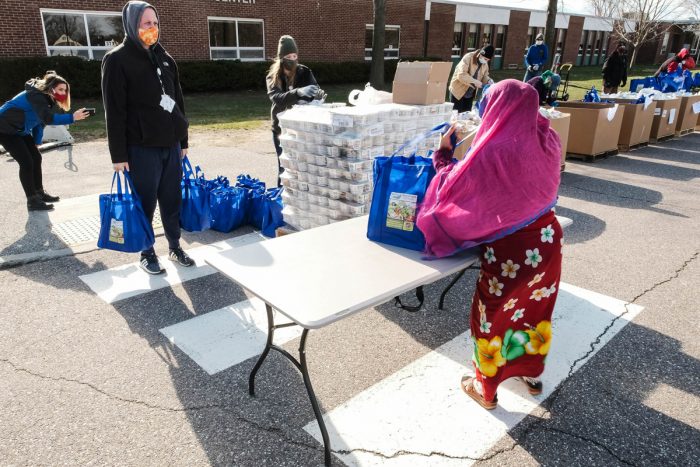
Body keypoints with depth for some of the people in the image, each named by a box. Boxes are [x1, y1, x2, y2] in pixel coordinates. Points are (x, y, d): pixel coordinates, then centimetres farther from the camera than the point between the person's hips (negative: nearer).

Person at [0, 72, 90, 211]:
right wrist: (72, 118, -47)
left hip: (20, 130, 9)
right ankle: (32, 201, -10)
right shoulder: (36, 96, -25)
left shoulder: (46, 98, 5)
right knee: (26, 162, -14)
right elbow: (48, 118, -40)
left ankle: (39, 193, 20)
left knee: (36, 158, 8)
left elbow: (40, 120, 10)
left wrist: (36, 144, 9)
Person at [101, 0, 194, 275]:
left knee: (172, 200, 11)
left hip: (171, 144, 5)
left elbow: (178, 101, 17)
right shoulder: (117, 60, -6)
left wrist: (183, 140, 15)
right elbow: (114, 111, -9)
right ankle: (147, 253, 18)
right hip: (141, 148, -5)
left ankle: (175, 247, 25)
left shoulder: (165, 58, 13)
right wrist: (118, 154, -12)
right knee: (146, 203, 4)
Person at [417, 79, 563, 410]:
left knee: (492, 317, 13)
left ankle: (486, 390, 31)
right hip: (547, 239, 7)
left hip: (511, 249, -7)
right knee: (534, 310, 25)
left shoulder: (491, 153, -25)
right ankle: (532, 374, 45)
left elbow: (451, 190, -15)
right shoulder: (546, 141, -5)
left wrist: (444, 153, -3)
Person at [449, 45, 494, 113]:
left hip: (470, 94, 6)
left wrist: (488, 80, -11)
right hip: (458, 91, -6)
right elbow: (461, 75, -29)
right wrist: (475, 82, -33)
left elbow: (484, 76, 12)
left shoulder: (485, 64, 1)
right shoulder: (468, 58, -19)